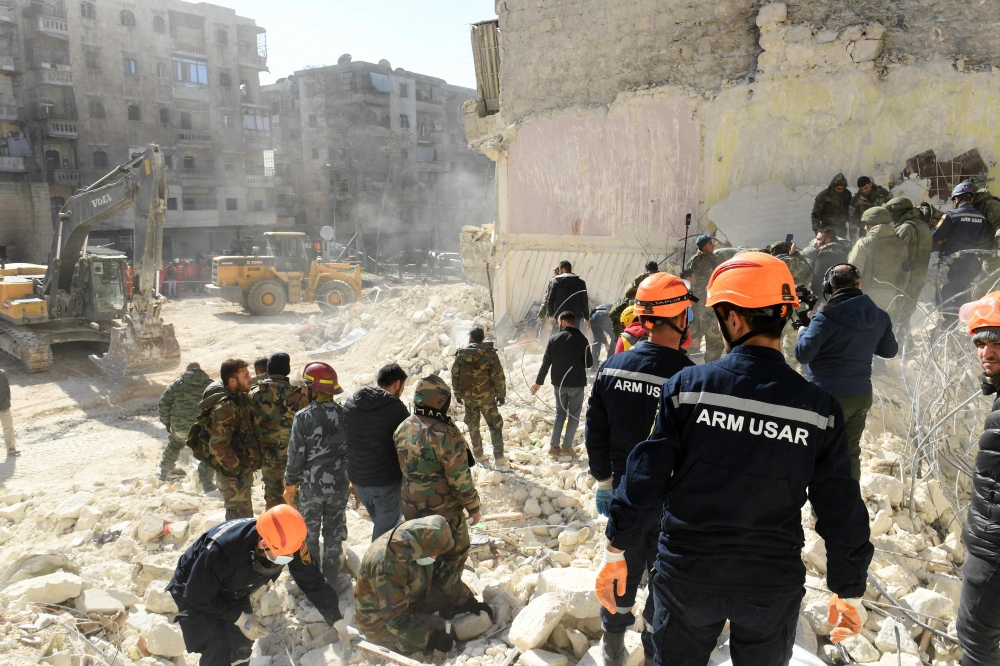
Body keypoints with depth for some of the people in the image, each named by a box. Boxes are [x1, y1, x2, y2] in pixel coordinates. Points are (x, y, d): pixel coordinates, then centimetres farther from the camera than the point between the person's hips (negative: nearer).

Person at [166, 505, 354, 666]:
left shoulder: (289, 544, -28)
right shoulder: (220, 549, -43)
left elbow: (313, 582, -16)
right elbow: (197, 596, -28)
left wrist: (339, 624, -14)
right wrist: (239, 617, -22)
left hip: (233, 592, 5)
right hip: (195, 592, -5)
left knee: (243, 646, 9)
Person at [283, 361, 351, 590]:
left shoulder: (303, 417, -15)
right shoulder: (344, 414, -7)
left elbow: (296, 455, -11)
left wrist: (290, 484, 3)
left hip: (310, 486, -2)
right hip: (339, 485, 2)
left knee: (309, 535, 16)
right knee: (334, 535, 16)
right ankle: (331, 581, 24)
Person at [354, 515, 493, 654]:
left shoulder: (416, 545, -14)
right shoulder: (387, 568, -38)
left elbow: (441, 573, 0)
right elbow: (397, 619, -31)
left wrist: (469, 602, -1)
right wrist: (432, 639, -29)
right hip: (382, 621, -7)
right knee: (438, 629, -24)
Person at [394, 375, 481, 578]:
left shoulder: (402, 429, -4)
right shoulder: (445, 434, -27)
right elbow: (460, 478, -22)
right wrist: (473, 507, -8)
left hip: (411, 508, 7)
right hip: (443, 510, -6)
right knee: (455, 552, 16)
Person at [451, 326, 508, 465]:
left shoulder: (462, 354, -2)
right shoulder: (490, 353, -9)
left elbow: (455, 375, 2)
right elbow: (498, 376, -11)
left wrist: (457, 394, 13)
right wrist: (501, 395, -1)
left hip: (468, 395, 3)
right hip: (486, 395, -2)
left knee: (473, 424, 17)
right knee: (495, 425, 6)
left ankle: (478, 454, 24)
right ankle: (499, 456, 3)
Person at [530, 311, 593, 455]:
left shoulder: (554, 339, -2)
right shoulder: (581, 339, -8)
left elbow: (546, 362, 0)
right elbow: (589, 363, -5)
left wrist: (538, 382, 7)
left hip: (558, 383, 3)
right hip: (576, 384, -3)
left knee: (560, 413, 15)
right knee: (574, 415, 8)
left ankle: (554, 446, 12)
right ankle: (567, 446, 4)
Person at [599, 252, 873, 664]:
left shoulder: (688, 386, -16)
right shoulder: (819, 408, -10)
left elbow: (646, 477, -13)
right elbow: (840, 510, -4)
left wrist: (615, 550, -1)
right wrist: (849, 591, 11)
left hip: (687, 573, -1)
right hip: (773, 587, 2)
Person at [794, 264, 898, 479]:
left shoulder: (827, 318, -21)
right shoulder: (880, 316, 1)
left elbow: (803, 354, -20)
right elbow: (890, 350, 13)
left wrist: (803, 331, 0)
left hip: (830, 397, -6)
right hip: (862, 395, 6)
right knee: (851, 452, 19)